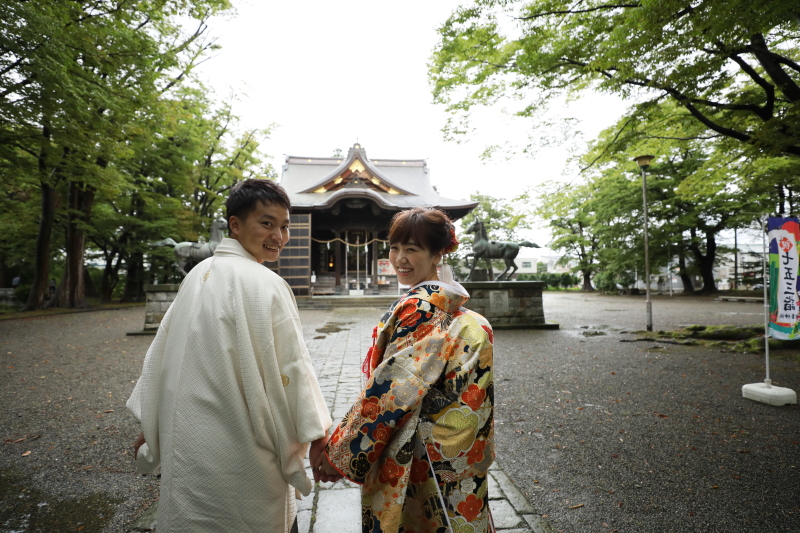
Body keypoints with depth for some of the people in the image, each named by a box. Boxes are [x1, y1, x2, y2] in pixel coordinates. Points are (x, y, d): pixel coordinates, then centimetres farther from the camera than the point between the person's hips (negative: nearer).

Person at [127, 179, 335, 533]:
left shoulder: (197, 275, 3)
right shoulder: (263, 284, -20)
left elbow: (162, 353, 9)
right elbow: (290, 366, -20)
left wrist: (150, 424, 19)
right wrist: (317, 437, -11)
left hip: (187, 442, 7)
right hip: (240, 448, -7)